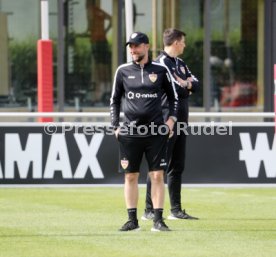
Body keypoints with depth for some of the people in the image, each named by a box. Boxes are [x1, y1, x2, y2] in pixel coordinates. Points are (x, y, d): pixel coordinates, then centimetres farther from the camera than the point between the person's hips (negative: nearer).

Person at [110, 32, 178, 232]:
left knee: (157, 176, -3)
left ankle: (158, 220, 1)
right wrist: (116, 126, 6)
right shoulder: (123, 71, 7)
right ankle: (132, 220, 10)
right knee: (130, 176, 4)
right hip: (130, 132, 1)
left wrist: (171, 119, 0)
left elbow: (173, 97, 13)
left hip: (156, 132, -1)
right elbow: (115, 100, 14)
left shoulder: (160, 70, 4)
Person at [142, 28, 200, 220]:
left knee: (177, 167, 11)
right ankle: (149, 211, -7)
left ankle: (176, 210, 16)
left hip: (180, 122, 9)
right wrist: (187, 88, 0)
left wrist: (186, 84, -9)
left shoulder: (180, 63, 19)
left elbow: (196, 83, 11)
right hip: (166, 120, -9)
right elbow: (174, 89, -19)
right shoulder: (162, 62, -10)